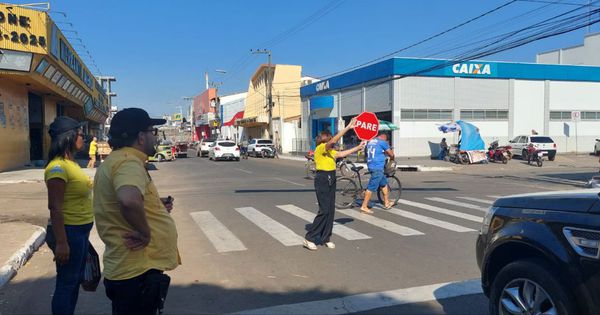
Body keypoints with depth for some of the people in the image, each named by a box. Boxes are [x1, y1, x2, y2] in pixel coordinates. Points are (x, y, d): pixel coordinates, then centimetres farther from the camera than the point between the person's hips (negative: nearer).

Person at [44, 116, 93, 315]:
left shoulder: (70, 163, 9)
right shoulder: (58, 167, -20)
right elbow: (54, 207, -23)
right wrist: (61, 242, -23)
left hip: (80, 231, 9)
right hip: (68, 231, -9)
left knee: (76, 279, 20)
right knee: (66, 282, 3)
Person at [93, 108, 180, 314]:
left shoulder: (114, 160, 13)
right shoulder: (129, 162, -21)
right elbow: (129, 202, -43)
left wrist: (156, 205, 12)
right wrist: (145, 233, -26)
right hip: (138, 272, -10)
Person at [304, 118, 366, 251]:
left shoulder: (330, 151, 15)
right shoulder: (320, 148, -11)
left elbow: (342, 153, 20)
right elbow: (334, 141, -24)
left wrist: (358, 147, 17)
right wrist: (348, 127, -25)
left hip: (331, 181, 9)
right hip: (322, 180, -9)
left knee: (331, 210, 9)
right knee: (324, 210, -11)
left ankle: (325, 238, 17)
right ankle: (309, 238, -3)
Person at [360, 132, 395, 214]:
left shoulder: (370, 141, 17)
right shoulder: (382, 142, -6)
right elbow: (391, 154, 1)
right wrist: (392, 158, 23)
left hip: (371, 165, 9)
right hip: (377, 167, -9)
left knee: (384, 183, 21)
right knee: (372, 187, -7)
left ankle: (386, 203, 29)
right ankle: (364, 207, -6)